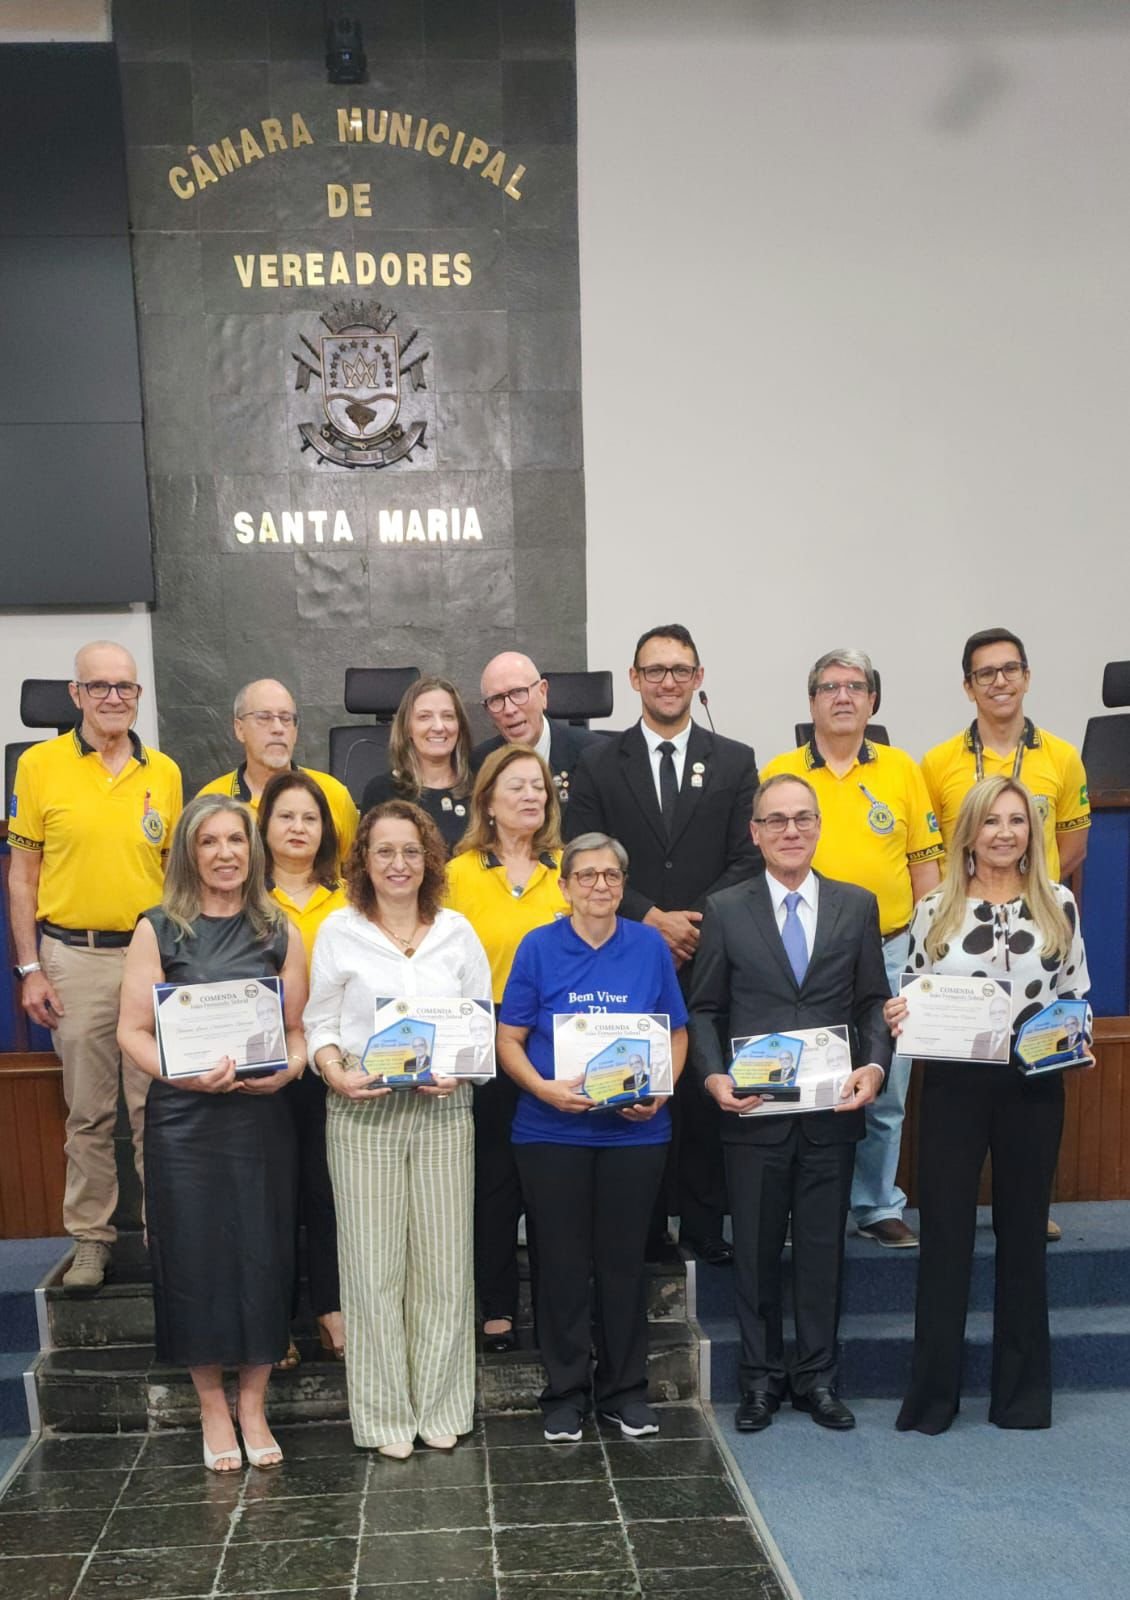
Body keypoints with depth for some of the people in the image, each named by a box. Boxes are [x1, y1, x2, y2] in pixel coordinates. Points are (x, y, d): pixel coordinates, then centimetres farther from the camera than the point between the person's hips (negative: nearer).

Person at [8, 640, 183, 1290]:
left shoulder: (164, 772, 5)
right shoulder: (40, 764, -1)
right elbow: (23, 874, 2)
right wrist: (30, 969, -3)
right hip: (74, 957, -1)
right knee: (88, 1110, 8)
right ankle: (91, 1238, 20)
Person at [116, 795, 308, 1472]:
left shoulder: (279, 931, 7)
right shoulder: (159, 929, 1)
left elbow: (300, 1029, 9)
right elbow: (133, 1030, -3)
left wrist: (287, 1070, -12)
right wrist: (183, 1074, -19)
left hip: (263, 1117, 2)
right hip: (184, 1119, -1)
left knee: (263, 1256, 5)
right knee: (195, 1258, 4)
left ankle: (254, 1408, 22)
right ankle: (213, 1410, 22)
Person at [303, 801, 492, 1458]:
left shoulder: (456, 930, 7)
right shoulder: (339, 930, 3)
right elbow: (320, 1022, 4)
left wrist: (462, 1070, -9)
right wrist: (337, 1074, -14)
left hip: (444, 1110, 2)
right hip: (364, 1112, -1)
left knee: (444, 1258, 5)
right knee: (374, 1262, 3)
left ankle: (440, 1405, 21)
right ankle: (385, 1414, 16)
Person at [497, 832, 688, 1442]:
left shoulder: (650, 947, 2)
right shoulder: (539, 947, -1)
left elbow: (677, 1033, 8)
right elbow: (509, 1039, -1)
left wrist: (660, 1091, -9)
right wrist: (545, 1089, -18)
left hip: (634, 1132, 1)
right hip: (551, 1132, -1)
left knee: (624, 1259, 10)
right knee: (562, 1261, 7)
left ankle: (624, 1388, 25)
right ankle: (566, 1391, 22)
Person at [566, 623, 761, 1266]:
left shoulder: (735, 762, 8)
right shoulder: (599, 764, 6)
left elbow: (749, 860, 3)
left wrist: (697, 920, -11)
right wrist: (652, 919, -11)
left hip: (709, 957, 1)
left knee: (707, 1093, 4)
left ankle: (703, 1223, 17)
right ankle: (642, 1225, 16)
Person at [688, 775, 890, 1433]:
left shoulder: (857, 905, 6)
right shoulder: (726, 910, 2)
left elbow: (874, 1001, 6)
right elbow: (705, 1010, 3)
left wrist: (874, 1066, -10)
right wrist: (714, 1076, -12)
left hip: (833, 1109, 1)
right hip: (754, 1112, -1)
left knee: (823, 1248, 9)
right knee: (756, 1250, 8)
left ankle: (818, 1378, 23)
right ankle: (762, 1378, 23)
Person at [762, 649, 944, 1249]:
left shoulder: (902, 770, 5)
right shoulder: (779, 772, 2)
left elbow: (926, 863, 7)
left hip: (888, 952, 1)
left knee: (885, 1090, 8)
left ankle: (877, 1205, 22)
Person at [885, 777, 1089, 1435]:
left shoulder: (1059, 905, 3)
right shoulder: (935, 910, 2)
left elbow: (1078, 996, 8)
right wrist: (897, 1018, -13)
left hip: (1034, 1085, 1)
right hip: (954, 1085, 0)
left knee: (1024, 1232, 10)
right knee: (944, 1234, 3)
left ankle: (1022, 1393, 23)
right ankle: (933, 1393, 14)